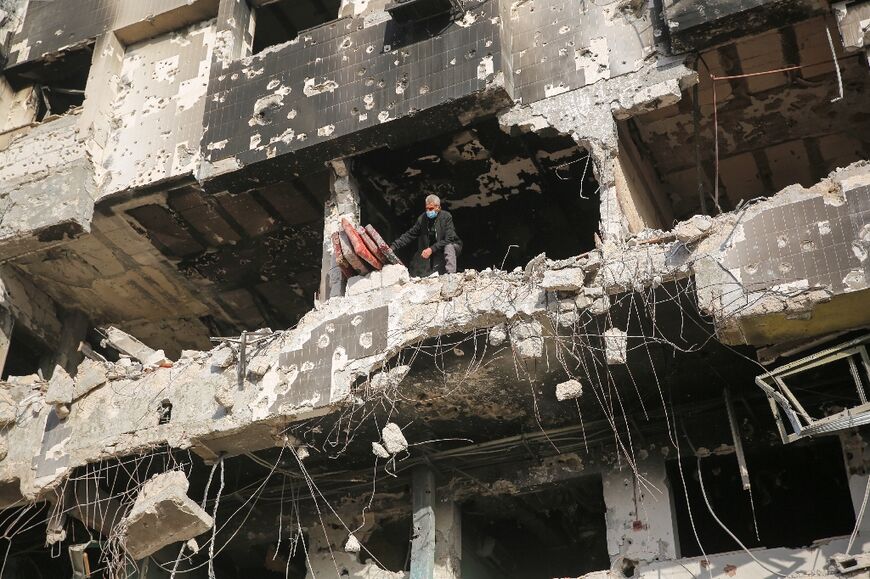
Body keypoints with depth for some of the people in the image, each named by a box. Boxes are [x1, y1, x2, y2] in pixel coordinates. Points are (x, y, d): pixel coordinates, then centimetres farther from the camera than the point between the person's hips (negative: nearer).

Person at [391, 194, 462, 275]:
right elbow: (409, 235, -1)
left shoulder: (446, 217, -18)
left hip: (451, 247, -4)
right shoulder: (422, 219, -6)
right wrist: (393, 247, -12)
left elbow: (448, 239, -25)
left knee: (448, 247, -37)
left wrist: (431, 249, -33)